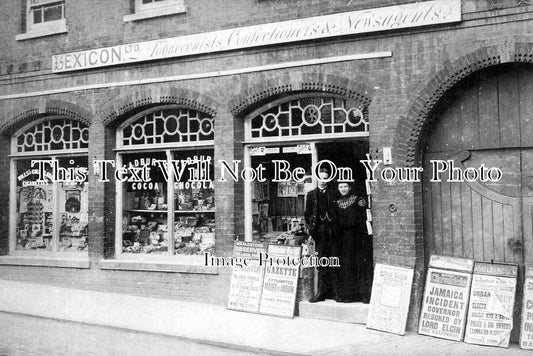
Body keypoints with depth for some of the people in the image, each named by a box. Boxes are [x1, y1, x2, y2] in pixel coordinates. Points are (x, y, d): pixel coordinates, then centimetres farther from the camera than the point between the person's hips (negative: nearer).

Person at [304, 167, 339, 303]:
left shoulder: (334, 194, 8)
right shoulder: (311, 195, 12)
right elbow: (307, 214, 10)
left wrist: (336, 228, -5)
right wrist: (311, 229, -2)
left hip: (332, 232, -1)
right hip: (319, 233, 1)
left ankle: (336, 292, 5)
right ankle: (321, 292, 7)